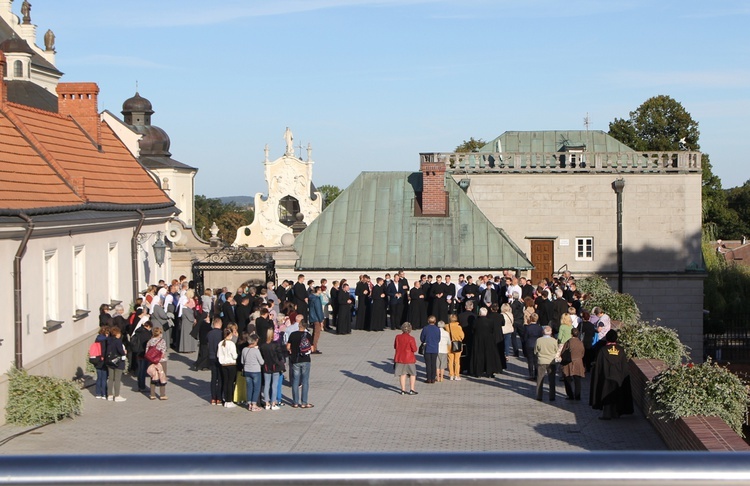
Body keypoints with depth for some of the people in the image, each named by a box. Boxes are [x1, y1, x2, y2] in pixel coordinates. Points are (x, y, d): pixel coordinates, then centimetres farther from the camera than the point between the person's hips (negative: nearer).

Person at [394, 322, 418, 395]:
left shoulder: (398, 337, -4)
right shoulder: (411, 338, -15)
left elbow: (395, 347, 7)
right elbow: (414, 349, -13)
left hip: (399, 358, 3)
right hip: (409, 358, -3)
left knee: (402, 374, 11)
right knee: (412, 374, 11)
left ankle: (403, 390, 12)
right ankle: (412, 390, 8)